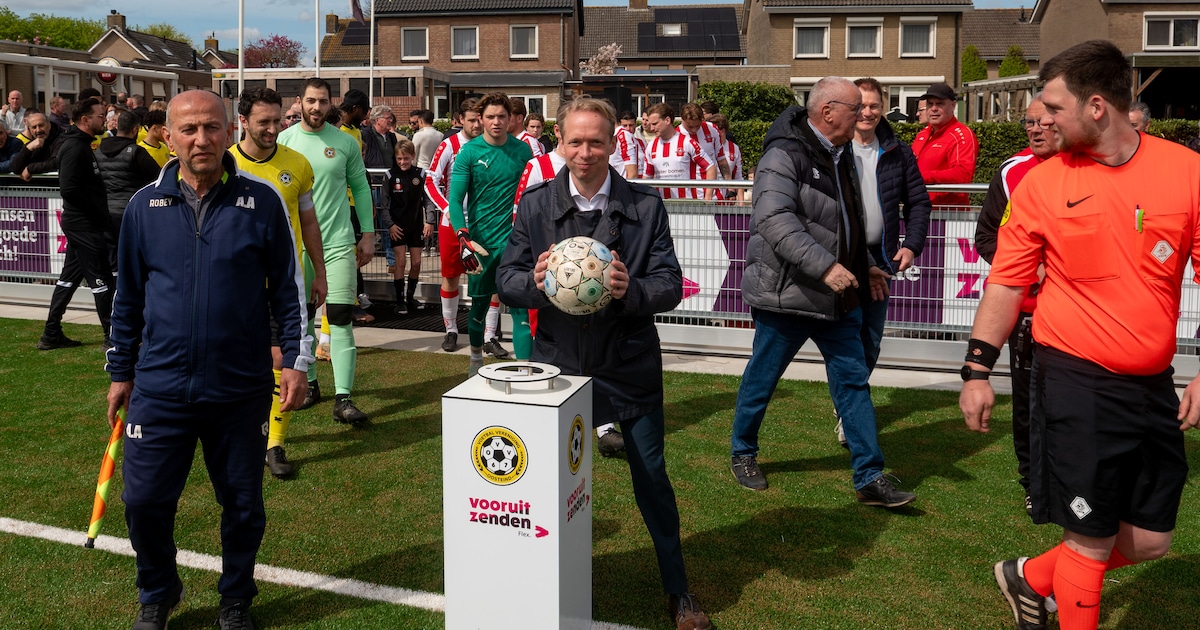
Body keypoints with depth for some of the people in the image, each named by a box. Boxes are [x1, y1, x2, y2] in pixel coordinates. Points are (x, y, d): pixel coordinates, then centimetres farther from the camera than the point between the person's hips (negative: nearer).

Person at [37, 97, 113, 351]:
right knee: (101, 280, -4)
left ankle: (51, 335, 22)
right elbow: (69, 189, -24)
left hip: (80, 223, 10)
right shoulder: (75, 147, -16)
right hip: (85, 225, -10)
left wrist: (101, 215, 9)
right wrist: (101, 215, -18)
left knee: (69, 277, 14)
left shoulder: (79, 144, 15)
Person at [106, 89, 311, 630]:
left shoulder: (261, 201, -4)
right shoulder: (145, 205, 2)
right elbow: (128, 296, 10)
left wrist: (296, 361, -3)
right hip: (160, 387, 2)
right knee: (145, 501, 6)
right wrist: (121, 372, 13)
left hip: (241, 388, -1)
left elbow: (288, 288, 1)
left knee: (243, 505, 11)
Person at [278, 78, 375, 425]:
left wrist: (368, 233, 5)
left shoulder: (345, 142, 2)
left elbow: (360, 186, 8)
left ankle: (343, 398, -7)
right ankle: (308, 383, 28)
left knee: (340, 317, -7)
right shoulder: (283, 141, 2)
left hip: (338, 241, -1)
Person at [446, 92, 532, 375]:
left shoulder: (523, 150, 1)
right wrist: (463, 236, -22)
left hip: (513, 238, 0)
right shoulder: (469, 152, -4)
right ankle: (476, 359, 32)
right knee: (480, 302, 14)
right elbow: (455, 200, -8)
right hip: (479, 240, 0)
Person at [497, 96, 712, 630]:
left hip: (629, 366, -1)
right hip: (558, 361, 1)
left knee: (651, 477, 8)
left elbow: (670, 286, -5)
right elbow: (507, 282, 2)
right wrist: (534, 282, -21)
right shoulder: (535, 205, 2)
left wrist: (630, 290, -26)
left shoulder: (646, 206, -2)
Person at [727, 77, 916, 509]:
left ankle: (869, 477, 12)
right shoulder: (784, 156, -16)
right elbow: (775, 219, -31)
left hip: (838, 296, 8)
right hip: (787, 294, -8)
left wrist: (864, 267, 28)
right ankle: (743, 453, 31)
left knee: (853, 380, 6)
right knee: (762, 379, 8)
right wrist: (825, 267, -37)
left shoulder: (840, 155, 12)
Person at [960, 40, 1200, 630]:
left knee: (1150, 541, 14)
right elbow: (1006, 283, 0)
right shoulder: (1041, 184, -5)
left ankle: (1030, 577, 35)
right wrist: (977, 370, -4)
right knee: (1091, 541, 4)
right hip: (1076, 382, -3)